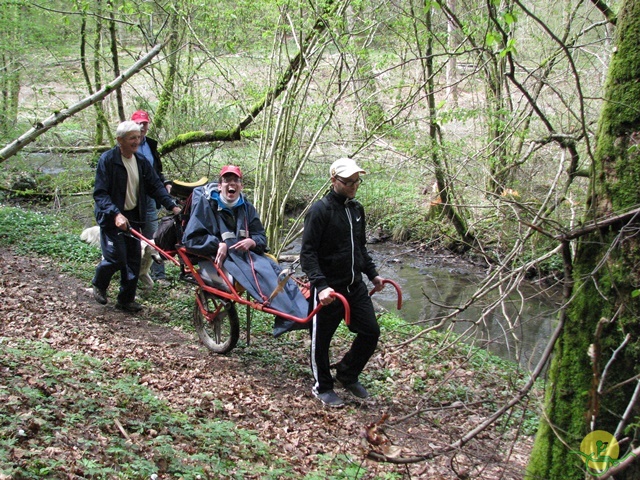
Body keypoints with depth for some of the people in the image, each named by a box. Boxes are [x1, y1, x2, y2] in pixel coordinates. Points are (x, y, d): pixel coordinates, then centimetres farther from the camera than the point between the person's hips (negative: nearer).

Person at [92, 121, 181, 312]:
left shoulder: (141, 161, 6)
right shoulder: (107, 160, -13)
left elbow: (156, 186, 6)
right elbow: (100, 193, -18)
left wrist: (172, 205, -8)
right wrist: (116, 214, -31)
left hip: (133, 217, 6)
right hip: (112, 218, -6)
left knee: (133, 259, 4)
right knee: (116, 257, -10)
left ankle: (126, 299, 17)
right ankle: (99, 284, 20)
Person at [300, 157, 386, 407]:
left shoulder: (356, 209, 10)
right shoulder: (320, 210, -14)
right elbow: (307, 253, -17)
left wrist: (372, 274, 18)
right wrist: (320, 285, -26)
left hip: (355, 285, 7)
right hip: (328, 288, -7)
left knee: (371, 332, 7)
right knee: (321, 340, 6)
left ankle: (348, 374, 28)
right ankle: (322, 387, 26)